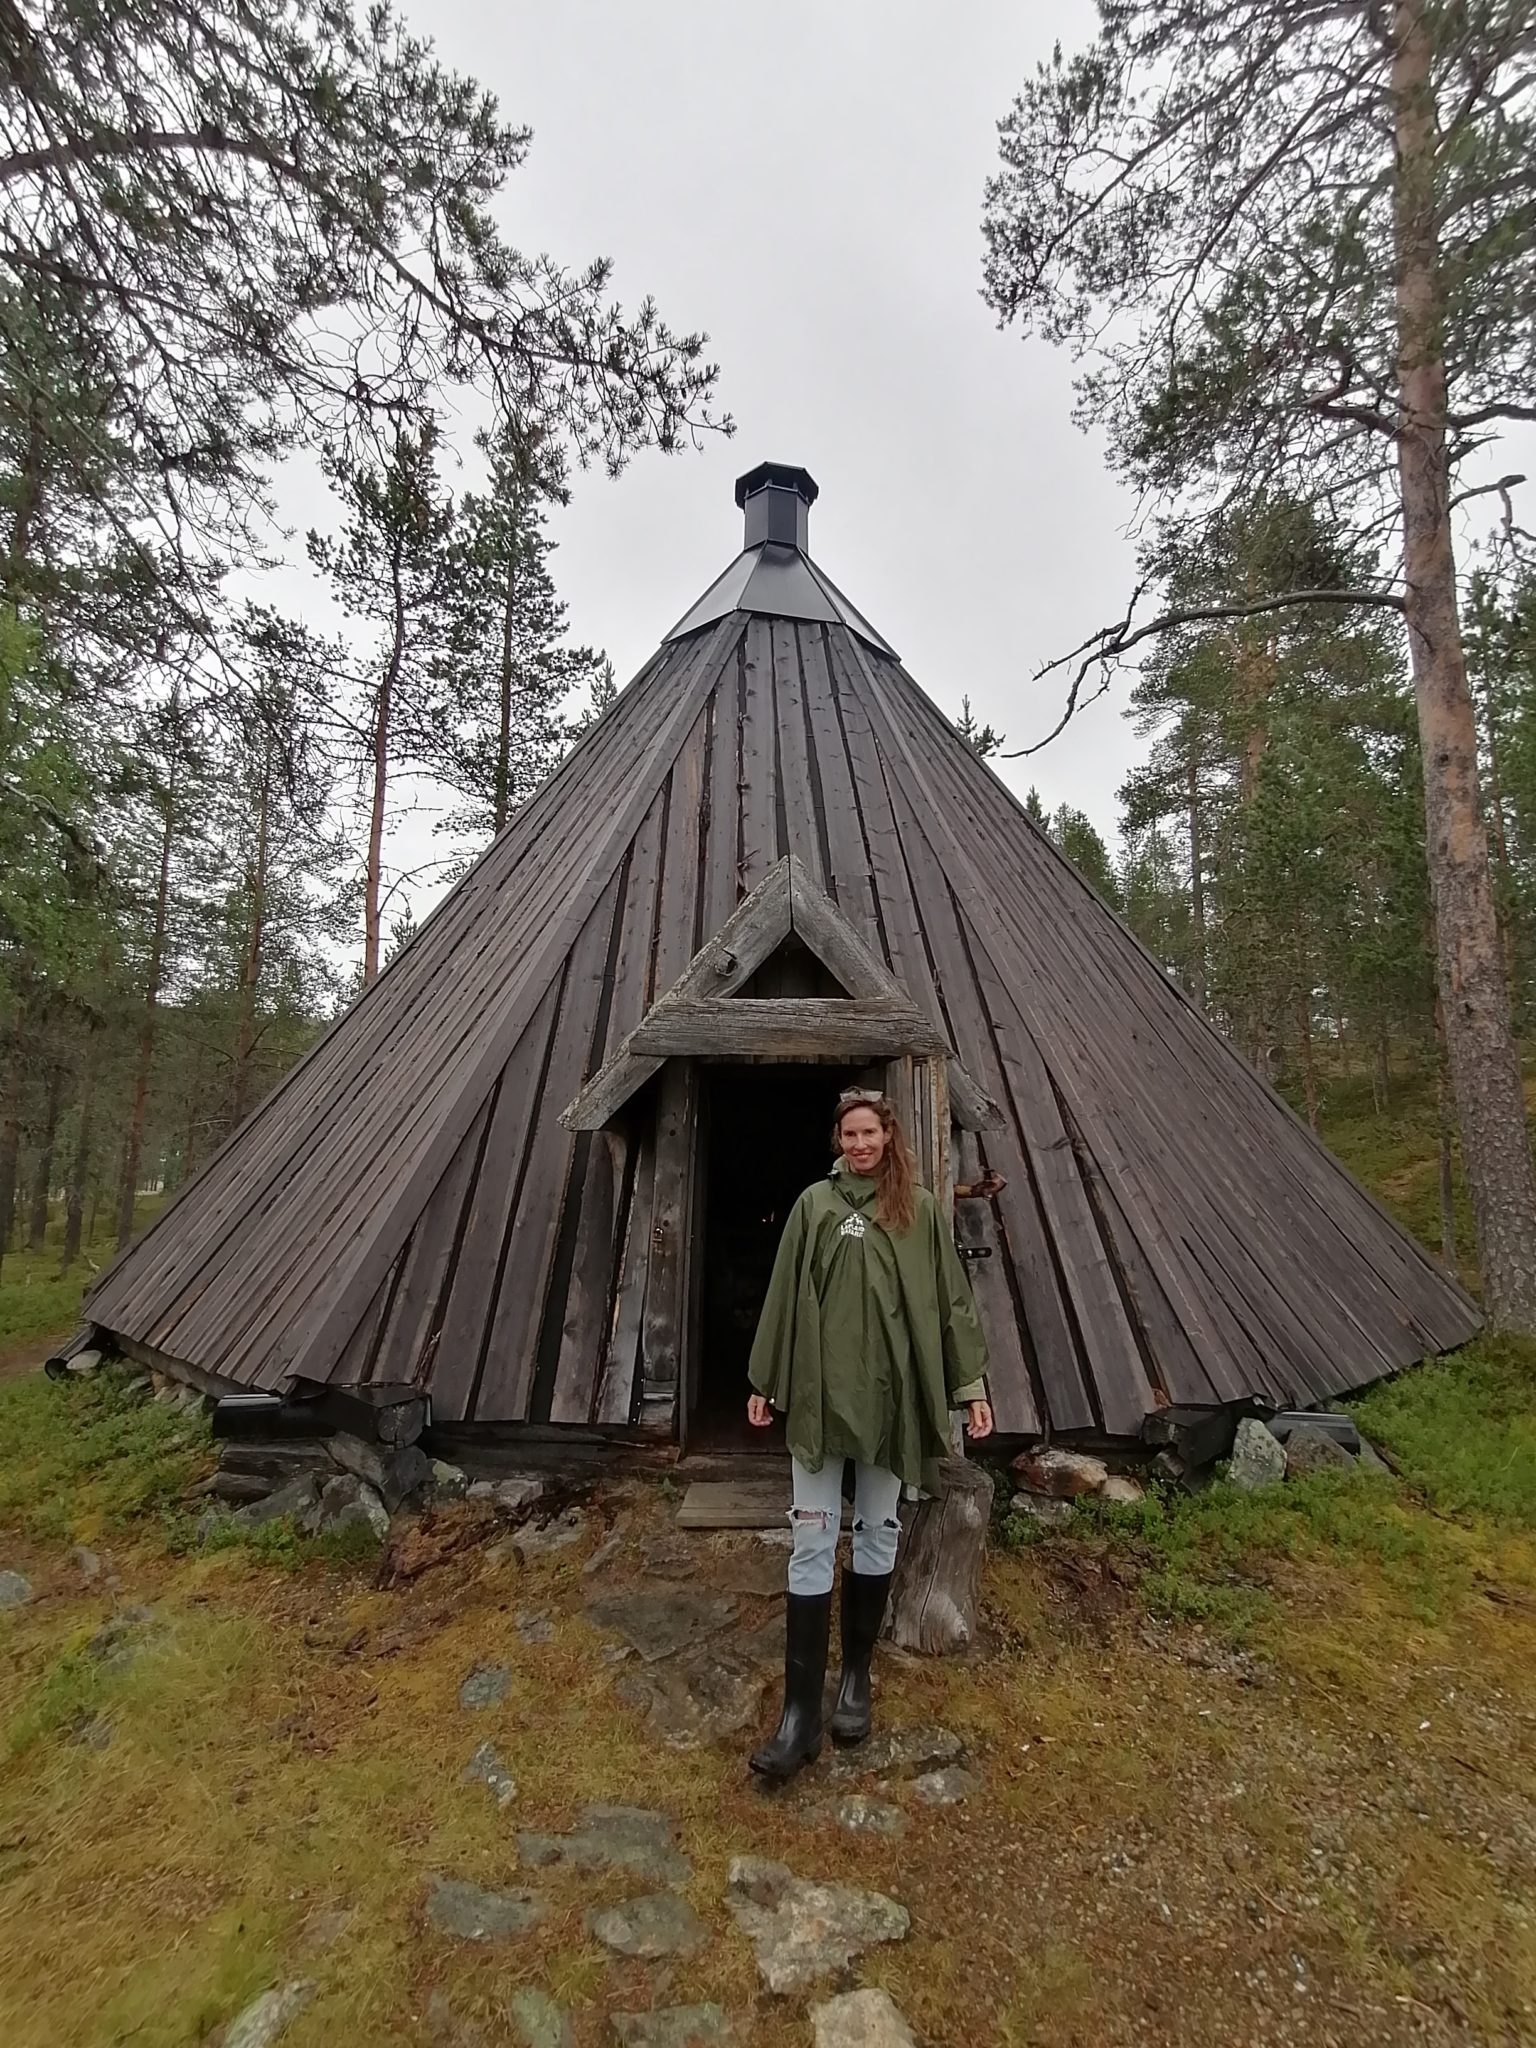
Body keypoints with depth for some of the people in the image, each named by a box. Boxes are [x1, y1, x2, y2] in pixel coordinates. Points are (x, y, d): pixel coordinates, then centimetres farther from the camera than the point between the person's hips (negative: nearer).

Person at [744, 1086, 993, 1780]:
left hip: (890, 1394, 1)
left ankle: (856, 1677, 32)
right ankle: (801, 1710, 11)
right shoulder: (814, 1203, 0)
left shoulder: (919, 1209, 1)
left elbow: (950, 1298, 3)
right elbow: (783, 1296, 5)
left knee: (876, 1536, 14)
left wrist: (972, 1384, 0)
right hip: (820, 1392, 0)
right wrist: (765, 1381, 7)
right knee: (812, 1545, 2)